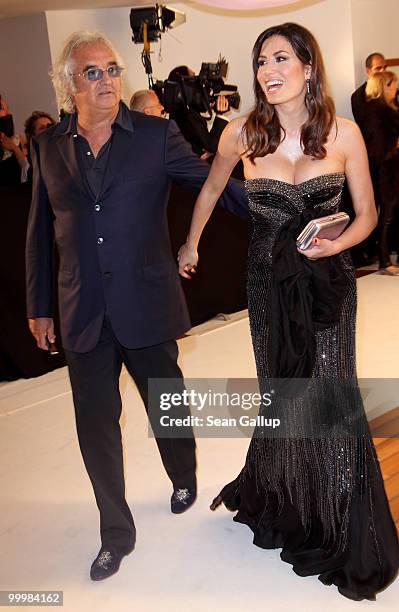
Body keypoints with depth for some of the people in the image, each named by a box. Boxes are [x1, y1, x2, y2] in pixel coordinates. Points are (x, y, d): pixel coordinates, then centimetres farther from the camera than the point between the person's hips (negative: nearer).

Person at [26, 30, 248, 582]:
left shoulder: (156, 135, -3)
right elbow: (40, 232, 9)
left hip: (147, 305, -1)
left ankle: (184, 480, 48)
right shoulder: (48, 146, 5)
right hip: (82, 313, 2)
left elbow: (214, 183, -3)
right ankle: (117, 533, 30)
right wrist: (38, 307, 10)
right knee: (95, 423, 9)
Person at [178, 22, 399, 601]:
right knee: (282, 394, 12)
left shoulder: (343, 132, -7)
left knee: (329, 396, 1)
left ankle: (349, 534, 22)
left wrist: (335, 244, -18)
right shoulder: (242, 133, -5)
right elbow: (210, 191, 13)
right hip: (269, 280, 1)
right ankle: (283, 504, 38)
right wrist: (191, 245, 22)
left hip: (327, 280, -1)